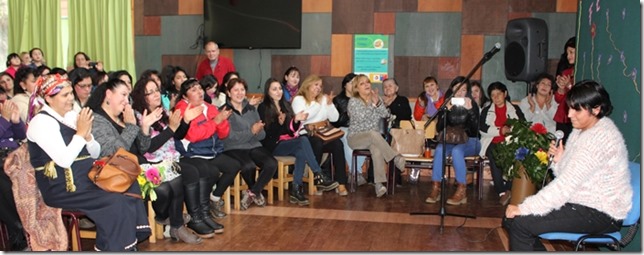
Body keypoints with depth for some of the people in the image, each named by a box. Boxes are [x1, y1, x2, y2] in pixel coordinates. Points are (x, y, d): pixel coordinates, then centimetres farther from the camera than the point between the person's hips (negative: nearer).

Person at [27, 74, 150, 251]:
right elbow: (64, 160, -22)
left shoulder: (72, 115, 11)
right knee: (114, 201, -25)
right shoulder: (41, 122, -11)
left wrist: (87, 135, -8)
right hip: (62, 188, -8)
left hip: (87, 176, 8)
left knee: (130, 187, -11)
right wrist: (80, 133, -16)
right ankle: (115, 248, -8)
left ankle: (131, 240, -4)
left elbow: (96, 154, 11)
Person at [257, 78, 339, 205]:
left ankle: (296, 189, -29)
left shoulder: (286, 105, 16)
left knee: (301, 152, -31)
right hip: (273, 146, -5)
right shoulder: (263, 108, 0)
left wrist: (296, 120, -8)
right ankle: (319, 176, -31)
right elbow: (266, 133, -10)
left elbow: (292, 131, 11)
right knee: (303, 141, -30)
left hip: (289, 143, 5)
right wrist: (279, 123, -25)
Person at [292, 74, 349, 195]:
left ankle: (341, 183, -26)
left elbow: (334, 118, 12)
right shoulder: (298, 99, 3)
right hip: (305, 136, -4)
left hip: (322, 135, 5)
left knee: (338, 143, -26)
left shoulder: (323, 99, 18)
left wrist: (330, 104, -3)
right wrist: (318, 104, -11)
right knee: (318, 144, -37)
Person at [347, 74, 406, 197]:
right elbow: (360, 117, -15)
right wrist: (372, 104, -17)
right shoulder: (353, 101, 1)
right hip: (356, 138, -2)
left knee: (376, 148, -35)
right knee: (374, 134, -37)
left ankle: (379, 184, -43)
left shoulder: (376, 98, 13)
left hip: (373, 137, 3)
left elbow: (385, 114, -2)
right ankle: (396, 157, -31)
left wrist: (378, 102, -17)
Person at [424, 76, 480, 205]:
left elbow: (474, 130, -13)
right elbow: (439, 129, -4)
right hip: (450, 141, 2)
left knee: (457, 150, -34)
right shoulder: (446, 104, 5)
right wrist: (446, 110, -17)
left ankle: (461, 192, -30)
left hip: (470, 141, -2)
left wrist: (470, 110, -25)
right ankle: (436, 189, -30)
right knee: (439, 149, -30)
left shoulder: (472, 104, -2)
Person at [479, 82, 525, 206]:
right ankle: (502, 191, -35)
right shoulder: (486, 110, 20)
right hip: (493, 143, 0)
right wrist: (500, 130, -9)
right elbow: (483, 128, 3)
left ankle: (509, 189, -30)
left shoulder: (515, 109, 20)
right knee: (494, 155, -35)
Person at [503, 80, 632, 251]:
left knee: (520, 223, -21)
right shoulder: (582, 129, 9)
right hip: (581, 202, 9)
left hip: (601, 214, -9)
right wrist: (559, 160, -10)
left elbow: (566, 184, -26)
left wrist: (524, 208, -24)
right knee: (512, 217, 0)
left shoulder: (601, 138, -21)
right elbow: (567, 179, 10)